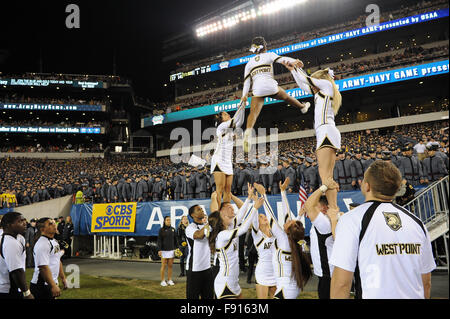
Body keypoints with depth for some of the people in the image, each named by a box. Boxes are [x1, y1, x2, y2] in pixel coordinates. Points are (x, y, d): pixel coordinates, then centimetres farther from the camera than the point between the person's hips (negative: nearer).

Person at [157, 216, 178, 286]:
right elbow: (159, 240, -5)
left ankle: (169, 280, 15)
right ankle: (162, 281, 7)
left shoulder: (173, 229, 8)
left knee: (170, 266, 7)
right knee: (164, 266, 0)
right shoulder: (162, 230, -3)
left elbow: (175, 240, 13)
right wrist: (159, 250, -13)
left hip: (171, 250, 4)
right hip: (164, 250, -3)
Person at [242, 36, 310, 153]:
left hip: (257, 89, 2)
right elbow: (282, 59, -7)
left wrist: (244, 95, 10)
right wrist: (294, 61, -21)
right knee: (286, 97, 26)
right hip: (270, 85, -2)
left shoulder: (249, 63, 24)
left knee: (253, 112, -14)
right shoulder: (269, 55, 13)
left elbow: (247, 80, 16)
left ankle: (248, 131, -39)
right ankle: (303, 107, 50)